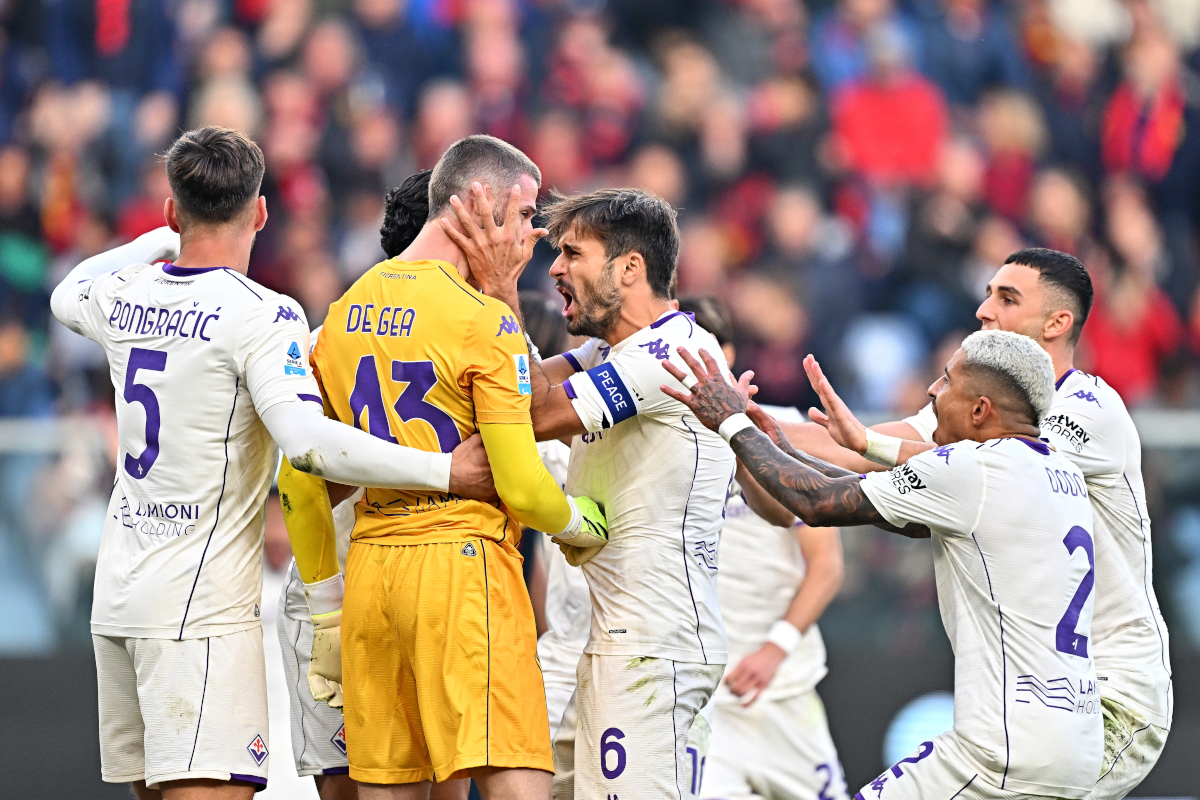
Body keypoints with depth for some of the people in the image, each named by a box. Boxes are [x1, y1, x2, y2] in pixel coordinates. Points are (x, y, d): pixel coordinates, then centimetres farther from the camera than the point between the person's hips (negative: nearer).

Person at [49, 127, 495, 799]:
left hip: (118, 592, 8)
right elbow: (306, 440, -26)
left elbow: (68, 296, 34)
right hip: (200, 610, -8)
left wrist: (163, 239, 41)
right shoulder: (262, 314, -12)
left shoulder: (125, 297, 8)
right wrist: (445, 471, -24)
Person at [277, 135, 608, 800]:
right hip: (463, 561, -7)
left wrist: (327, 612, 22)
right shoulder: (484, 320, -8)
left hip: (370, 566, 7)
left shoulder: (344, 314, 14)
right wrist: (580, 523, 10)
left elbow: (299, 484, 16)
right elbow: (522, 489, -11)